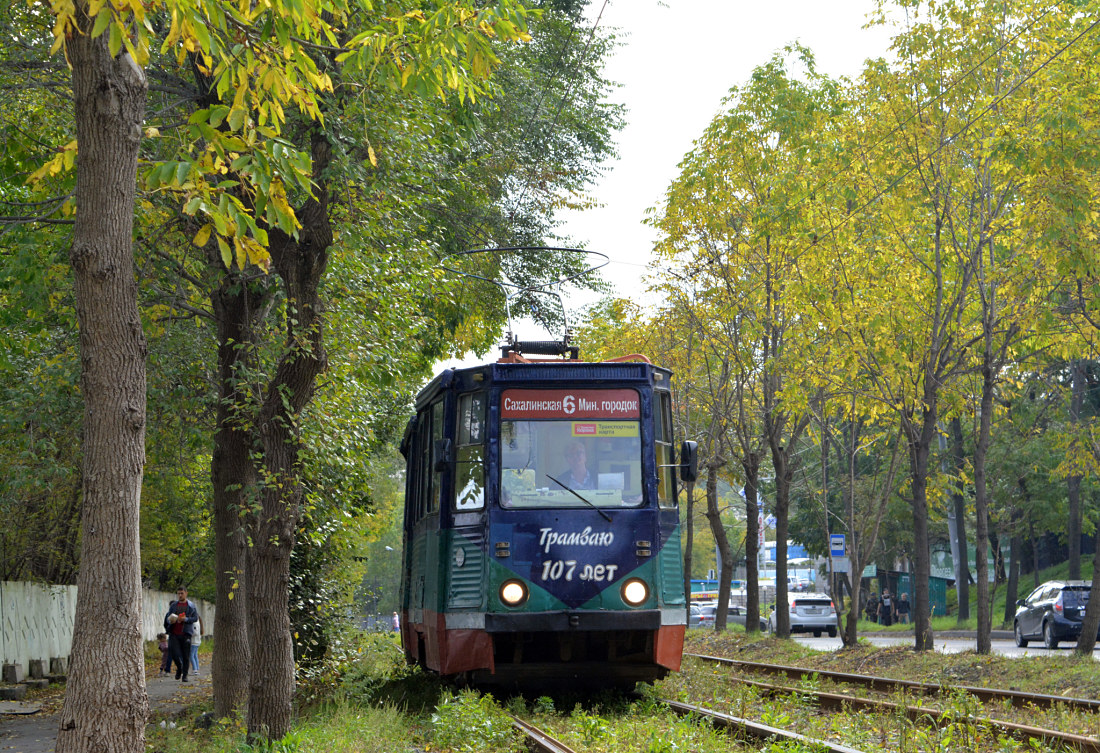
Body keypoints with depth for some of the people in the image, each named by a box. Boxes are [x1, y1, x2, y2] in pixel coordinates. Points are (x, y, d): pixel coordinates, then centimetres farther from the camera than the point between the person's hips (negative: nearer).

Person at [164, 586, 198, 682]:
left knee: (186, 656, -2)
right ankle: (179, 668, 18)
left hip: (185, 633, -2)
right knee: (173, 652, -10)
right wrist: (170, 620, -10)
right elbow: (167, 618, 14)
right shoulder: (173, 605, 13)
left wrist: (185, 619, -16)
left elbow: (195, 618, 0)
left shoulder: (191, 606, 6)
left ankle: (185, 675, 7)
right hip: (174, 633, 2)